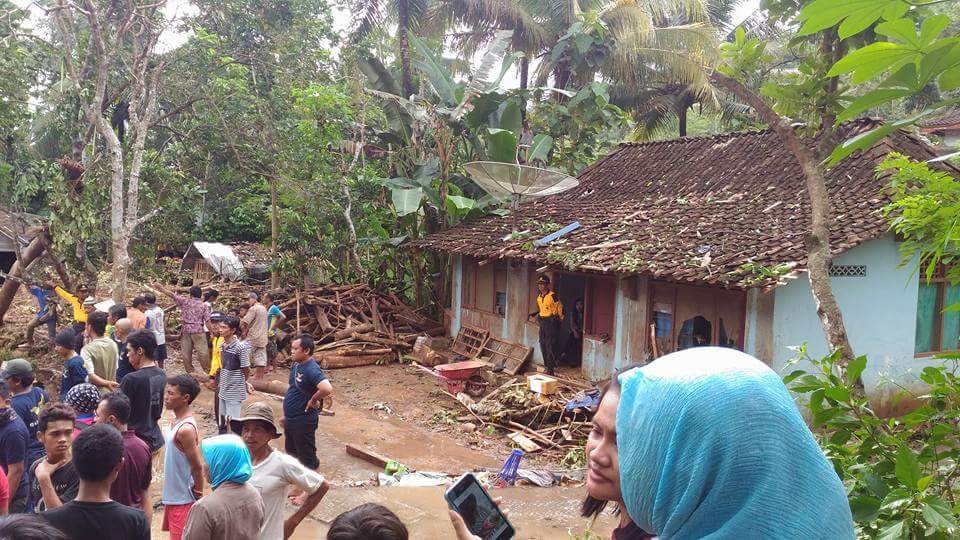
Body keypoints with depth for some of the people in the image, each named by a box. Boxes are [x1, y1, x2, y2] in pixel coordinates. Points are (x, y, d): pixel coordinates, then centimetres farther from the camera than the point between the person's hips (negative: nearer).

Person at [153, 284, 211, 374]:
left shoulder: (185, 302, 2)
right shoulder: (204, 306, -1)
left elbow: (171, 294, 6)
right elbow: (208, 321, -6)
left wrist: (161, 288, 16)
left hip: (186, 330, 2)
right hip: (198, 331, -2)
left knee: (186, 353, 10)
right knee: (203, 353, -1)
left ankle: (190, 372, 15)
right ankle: (207, 371, 1)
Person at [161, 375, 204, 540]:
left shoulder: (185, 429, -26)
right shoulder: (179, 421, 4)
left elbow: (197, 466, -22)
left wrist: (198, 494, -11)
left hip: (183, 500, -9)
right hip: (173, 496, 9)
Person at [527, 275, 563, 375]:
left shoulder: (552, 296, -14)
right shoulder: (539, 297, 11)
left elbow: (560, 308, -6)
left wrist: (560, 319, 0)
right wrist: (533, 314, 17)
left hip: (551, 323, -8)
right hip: (542, 323, 9)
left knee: (550, 346, -9)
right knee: (543, 345, 10)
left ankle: (551, 369, -6)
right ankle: (547, 366, 20)